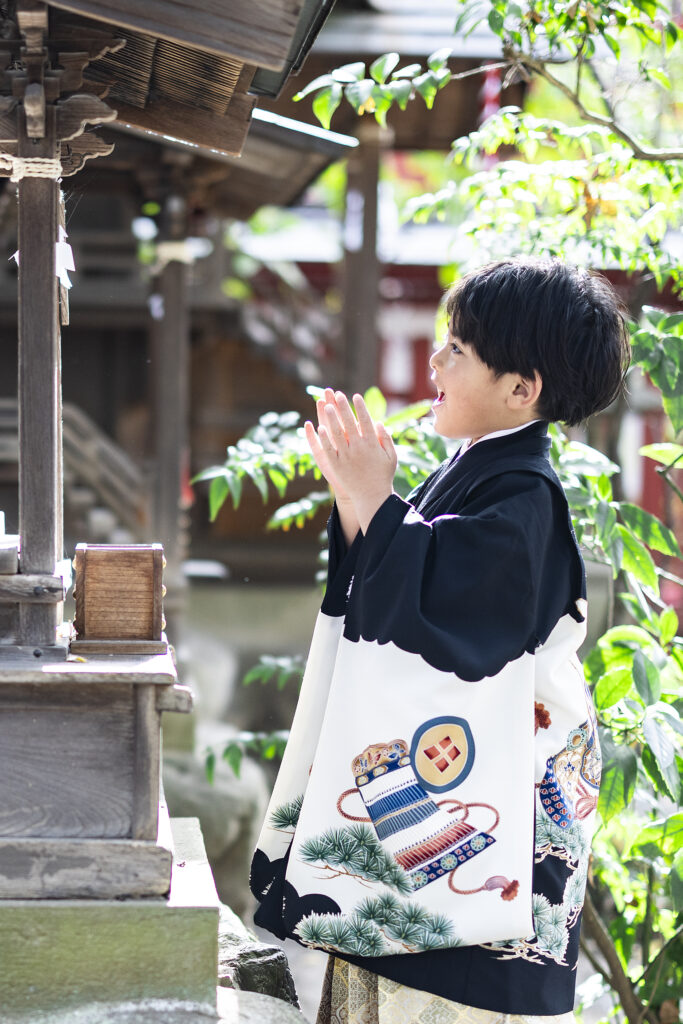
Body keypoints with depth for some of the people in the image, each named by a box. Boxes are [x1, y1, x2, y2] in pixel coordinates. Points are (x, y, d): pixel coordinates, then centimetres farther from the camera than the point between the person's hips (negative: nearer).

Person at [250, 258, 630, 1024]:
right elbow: (380, 585, 14)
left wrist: (373, 503, -19)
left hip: (475, 800, -9)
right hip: (408, 779, 9)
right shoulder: (467, 473, 10)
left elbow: (435, 617, -25)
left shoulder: (522, 501, -18)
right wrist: (356, 495, 0)